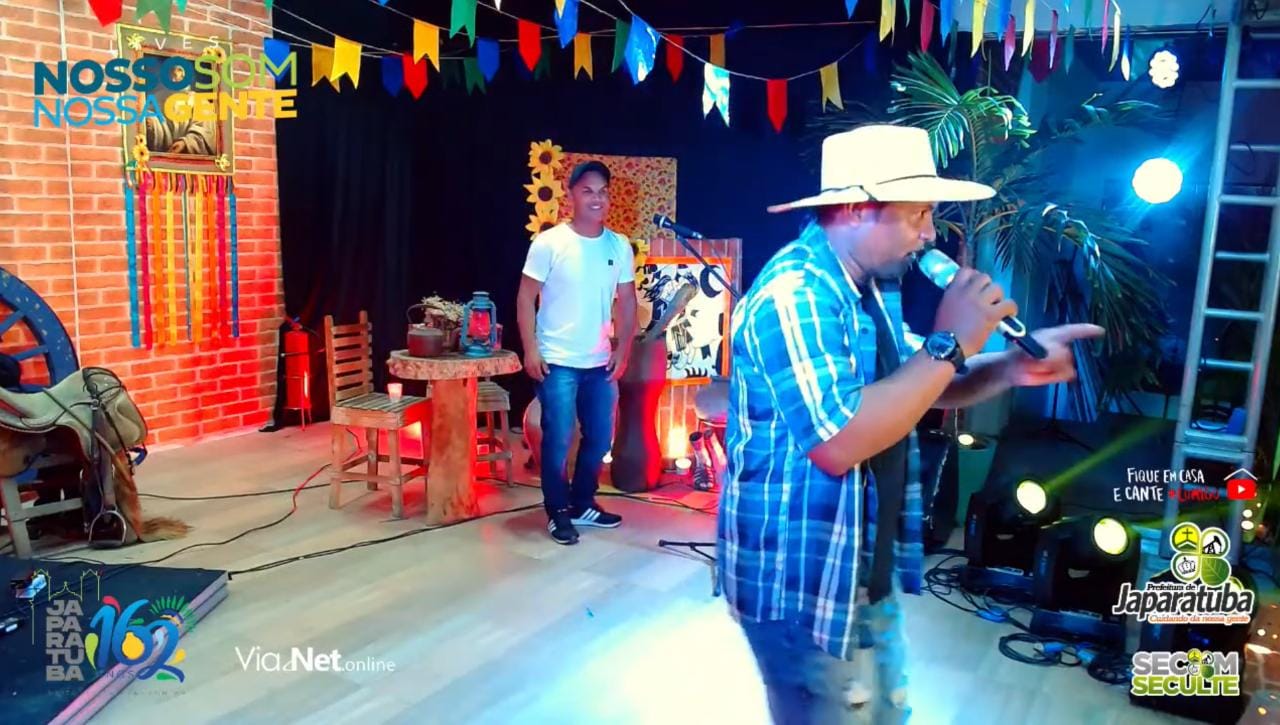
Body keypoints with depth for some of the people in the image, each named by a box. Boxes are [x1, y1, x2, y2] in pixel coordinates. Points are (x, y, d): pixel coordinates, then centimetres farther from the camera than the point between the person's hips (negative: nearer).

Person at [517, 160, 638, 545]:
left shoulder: (620, 246, 3)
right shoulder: (549, 243, -8)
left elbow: (627, 302, 10)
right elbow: (526, 299, -6)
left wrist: (622, 351, 4)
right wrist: (530, 350, -12)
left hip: (600, 363, 5)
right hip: (557, 362, -4)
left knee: (600, 438, 12)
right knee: (558, 441, 1)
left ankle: (582, 504, 30)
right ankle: (558, 513, 17)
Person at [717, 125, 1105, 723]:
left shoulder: (866, 286, 8)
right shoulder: (796, 294, -24)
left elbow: (914, 387, 17)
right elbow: (838, 443, -34)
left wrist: (1011, 367, -2)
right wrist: (951, 344, -25)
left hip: (867, 573, 10)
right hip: (802, 582, -9)